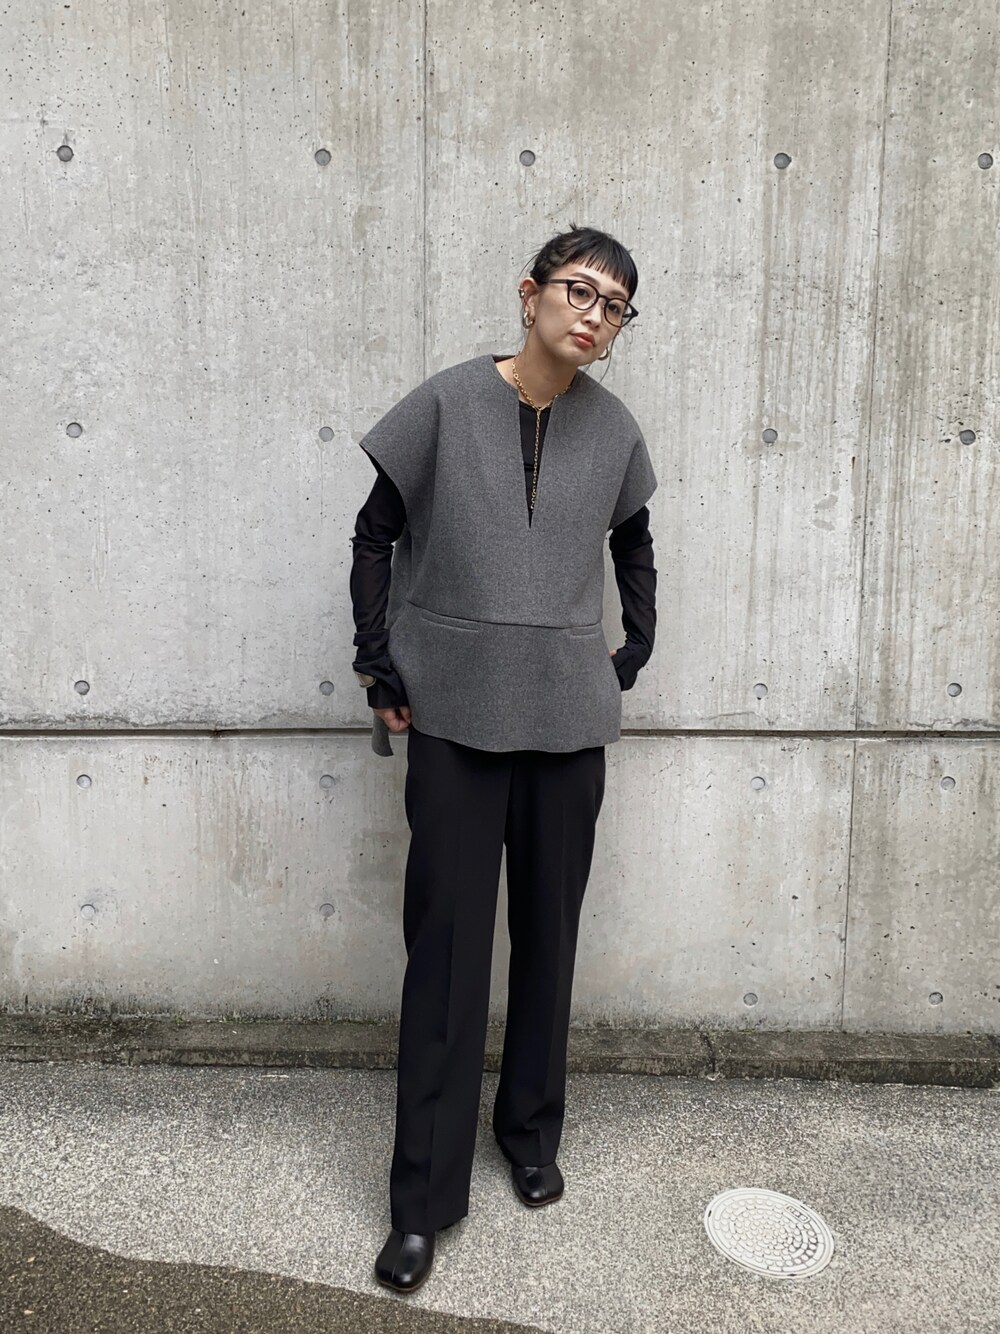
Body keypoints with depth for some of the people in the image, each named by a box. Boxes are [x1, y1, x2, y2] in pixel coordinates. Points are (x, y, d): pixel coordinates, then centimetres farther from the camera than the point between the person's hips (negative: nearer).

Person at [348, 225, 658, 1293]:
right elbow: (375, 536, 2)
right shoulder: (447, 403, -5)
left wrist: (633, 657, 12)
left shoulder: (613, 430, 3)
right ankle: (424, 1196, 15)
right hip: (455, 718, -2)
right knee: (447, 944, 1)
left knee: (548, 933, 12)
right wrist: (380, 671, -3)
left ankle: (531, 1133, 35)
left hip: (568, 721, 3)